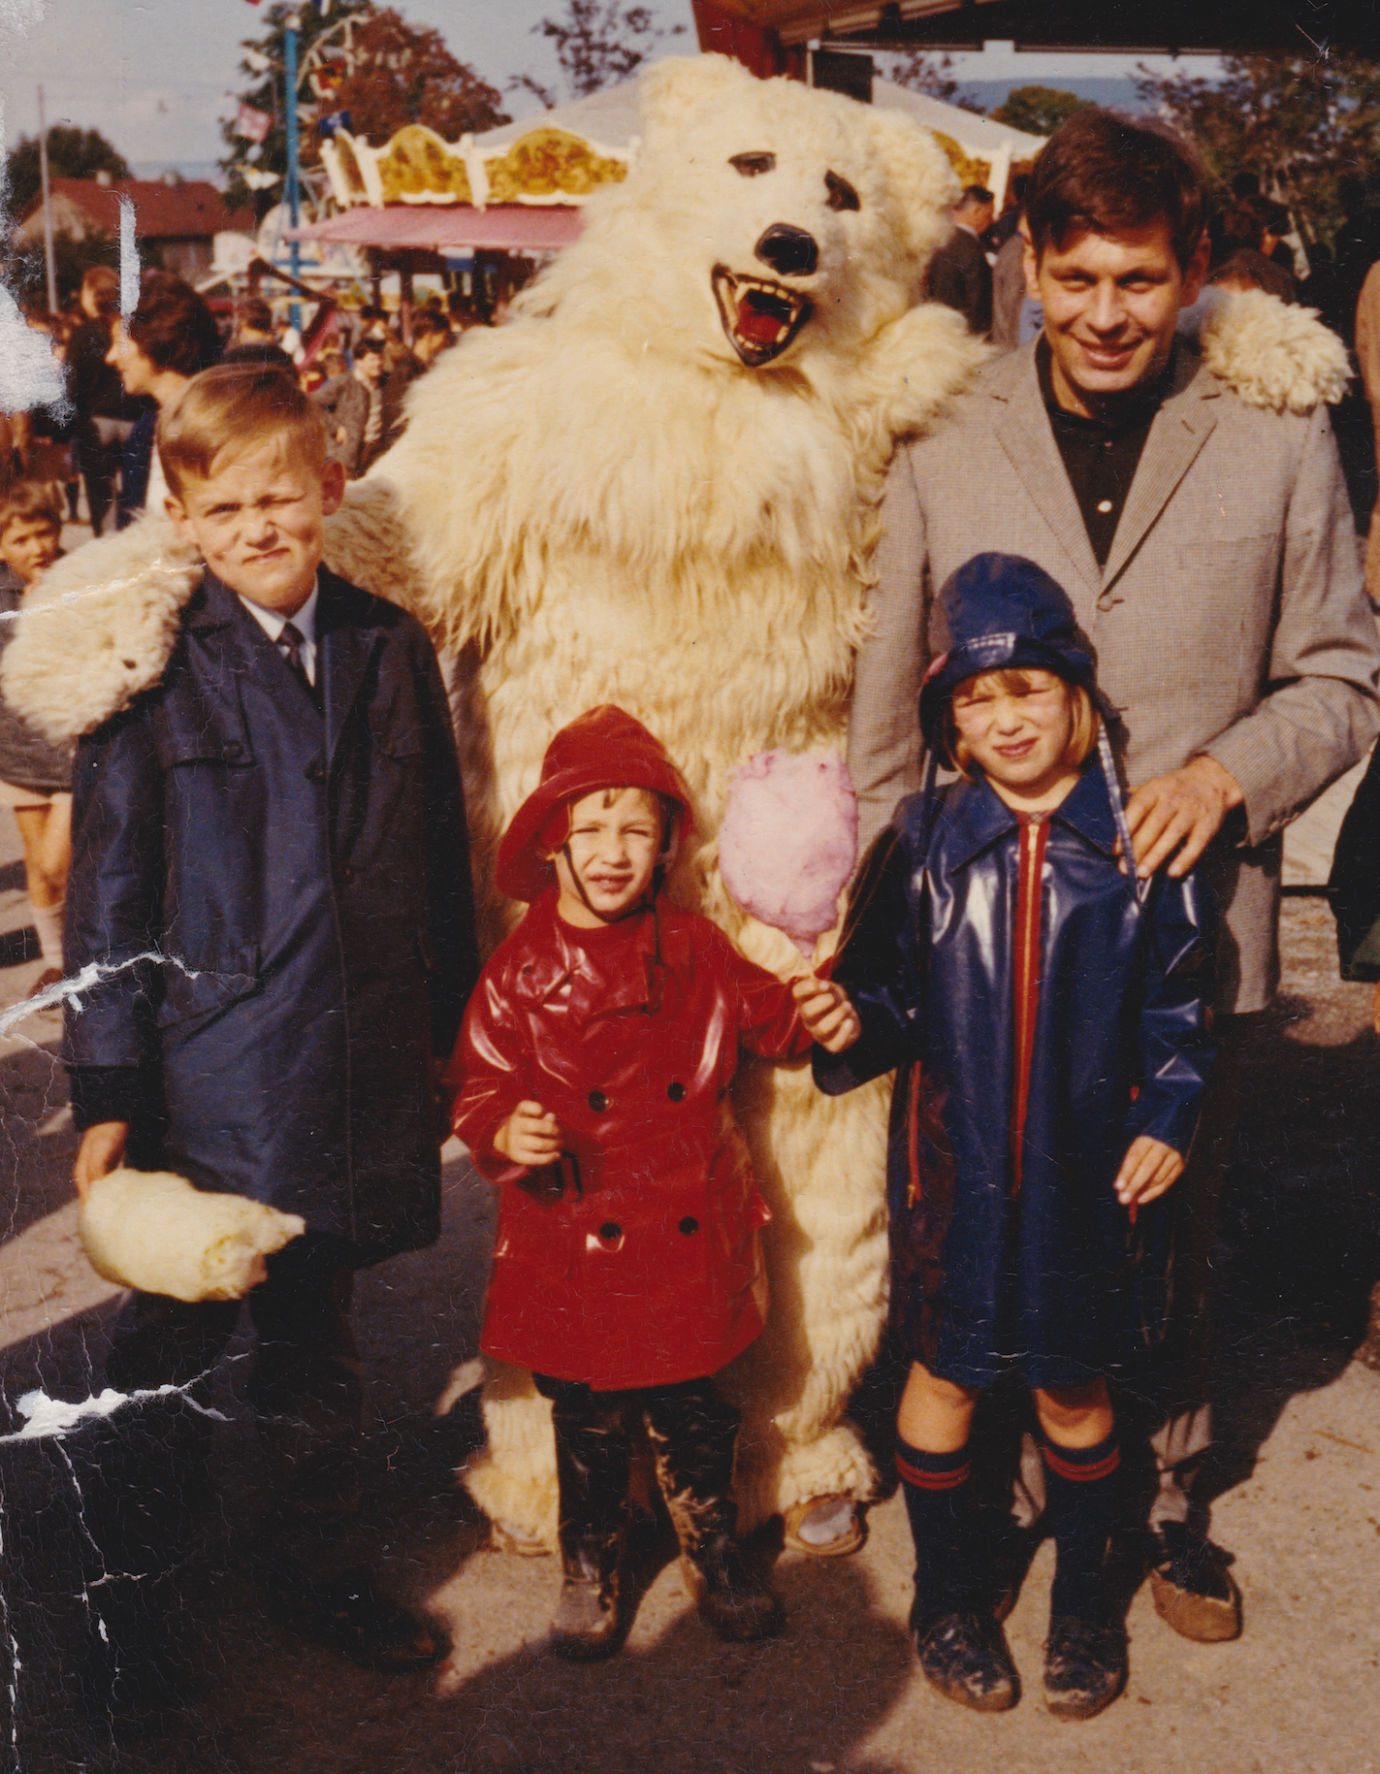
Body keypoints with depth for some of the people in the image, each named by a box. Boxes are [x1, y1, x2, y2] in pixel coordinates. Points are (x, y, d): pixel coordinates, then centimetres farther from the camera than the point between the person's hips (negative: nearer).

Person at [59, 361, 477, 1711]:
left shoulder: (389, 651, 4)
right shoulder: (157, 674, -6)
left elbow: (441, 859, 10)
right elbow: (107, 898, -5)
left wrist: (454, 1034, 11)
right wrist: (105, 1092, -8)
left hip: (355, 1080, 3)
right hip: (202, 1080, -3)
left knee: (314, 1340, 19)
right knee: (169, 1349, 11)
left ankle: (313, 1566, 38)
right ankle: (132, 1593, 31)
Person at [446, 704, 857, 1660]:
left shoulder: (696, 950, 0)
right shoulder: (521, 974, -7)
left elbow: (766, 1020, 13)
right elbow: (478, 1088, -4)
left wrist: (813, 1012, -7)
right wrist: (505, 1134, -24)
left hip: (689, 1235, 1)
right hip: (577, 1245, -1)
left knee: (694, 1415, 15)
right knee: (590, 1426, 13)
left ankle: (718, 1555, 37)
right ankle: (591, 1568, 35)